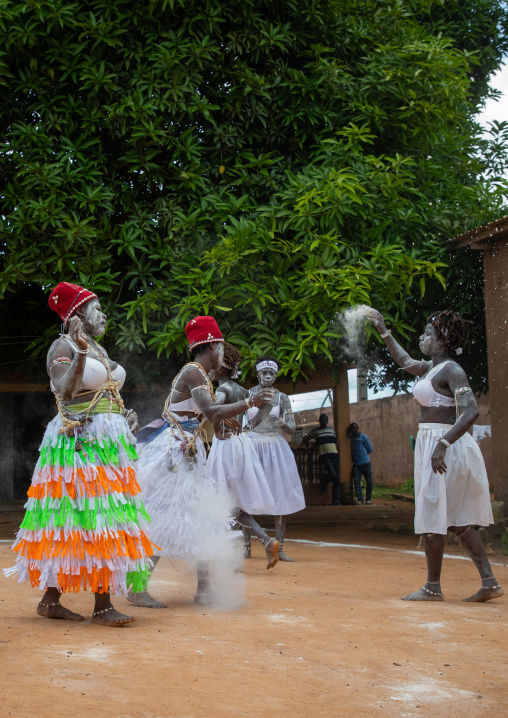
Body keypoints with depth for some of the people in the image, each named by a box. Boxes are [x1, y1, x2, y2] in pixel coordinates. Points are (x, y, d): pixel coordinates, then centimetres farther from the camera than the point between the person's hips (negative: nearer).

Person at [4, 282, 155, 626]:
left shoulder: (99, 351, 21)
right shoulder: (62, 347, -5)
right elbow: (65, 391, -19)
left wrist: (126, 416, 8)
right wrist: (81, 353, -26)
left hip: (107, 441, 9)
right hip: (80, 441, -9)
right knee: (93, 518, -12)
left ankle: (51, 598, 11)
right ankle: (102, 605, -11)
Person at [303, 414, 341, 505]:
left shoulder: (331, 429, 21)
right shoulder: (315, 431, 10)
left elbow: (336, 439, 31)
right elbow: (305, 438, 18)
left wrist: (338, 450, 18)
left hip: (335, 455, 4)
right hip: (324, 456, -4)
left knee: (337, 478, -4)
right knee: (332, 474, -26)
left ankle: (336, 500, -2)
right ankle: (323, 483, 7)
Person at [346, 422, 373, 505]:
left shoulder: (365, 438, -3)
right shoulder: (351, 437, 7)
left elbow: (370, 450, 3)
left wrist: (362, 453, 3)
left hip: (366, 463, -2)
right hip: (356, 464, 2)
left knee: (369, 481, 2)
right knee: (357, 481, -11)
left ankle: (368, 499, 14)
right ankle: (360, 499, -10)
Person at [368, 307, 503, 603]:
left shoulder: (451, 370, -15)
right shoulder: (431, 367, 13)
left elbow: (471, 412, -26)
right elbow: (405, 361, 34)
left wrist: (443, 444, -35)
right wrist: (384, 331, 37)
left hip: (444, 447, -9)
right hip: (432, 443, 9)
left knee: (432, 516, -2)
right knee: (457, 518, 9)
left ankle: (433, 587, 5)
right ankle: (489, 582, 9)